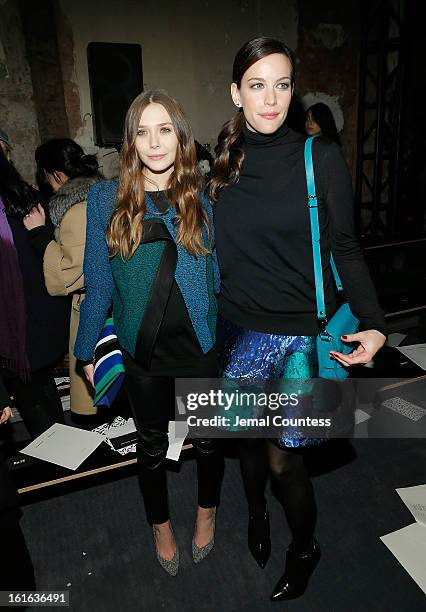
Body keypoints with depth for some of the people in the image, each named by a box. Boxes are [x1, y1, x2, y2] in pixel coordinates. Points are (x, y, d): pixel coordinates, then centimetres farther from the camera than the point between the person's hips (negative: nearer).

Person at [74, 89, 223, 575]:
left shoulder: (203, 199, -2)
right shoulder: (106, 199, -5)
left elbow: (223, 275, 2)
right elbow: (98, 283, -1)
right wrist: (87, 350, 1)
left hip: (201, 346, 1)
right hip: (141, 351, 0)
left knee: (207, 438, 18)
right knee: (151, 444, 19)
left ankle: (206, 512, 49)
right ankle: (160, 525, 47)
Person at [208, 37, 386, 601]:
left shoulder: (321, 158, -6)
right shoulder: (222, 164, 4)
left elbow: (344, 248, -5)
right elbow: (212, 252, 9)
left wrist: (372, 322, -15)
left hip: (299, 332, -3)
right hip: (237, 328, 4)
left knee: (284, 456, 4)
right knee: (250, 436, 19)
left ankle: (305, 549, 36)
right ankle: (256, 513, 51)